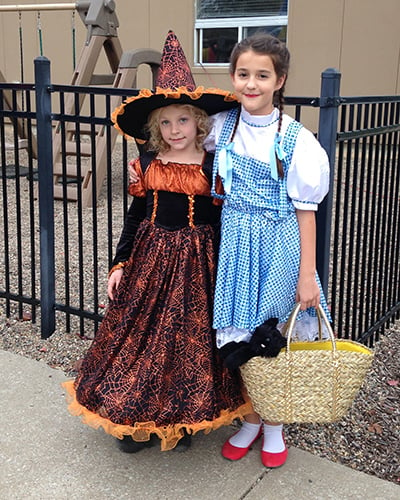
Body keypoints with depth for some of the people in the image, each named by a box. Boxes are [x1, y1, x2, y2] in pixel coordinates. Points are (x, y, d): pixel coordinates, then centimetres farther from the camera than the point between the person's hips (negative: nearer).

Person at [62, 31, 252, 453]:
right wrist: (120, 263, 2)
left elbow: (220, 222, -3)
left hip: (195, 261, -2)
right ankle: (136, 419, 26)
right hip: (151, 257, 3)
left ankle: (182, 419, 27)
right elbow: (135, 216, 7)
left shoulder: (212, 166, -7)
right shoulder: (147, 164, 1)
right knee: (141, 331, 7)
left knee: (189, 337, 7)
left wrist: (225, 272, -4)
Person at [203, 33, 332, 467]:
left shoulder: (296, 139, -7)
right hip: (235, 241, 3)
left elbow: (305, 210, -6)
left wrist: (307, 276, -8)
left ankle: (274, 427, 30)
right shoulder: (221, 126, 2)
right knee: (239, 338, 8)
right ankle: (250, 421, 30)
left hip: (280, 244, -2)